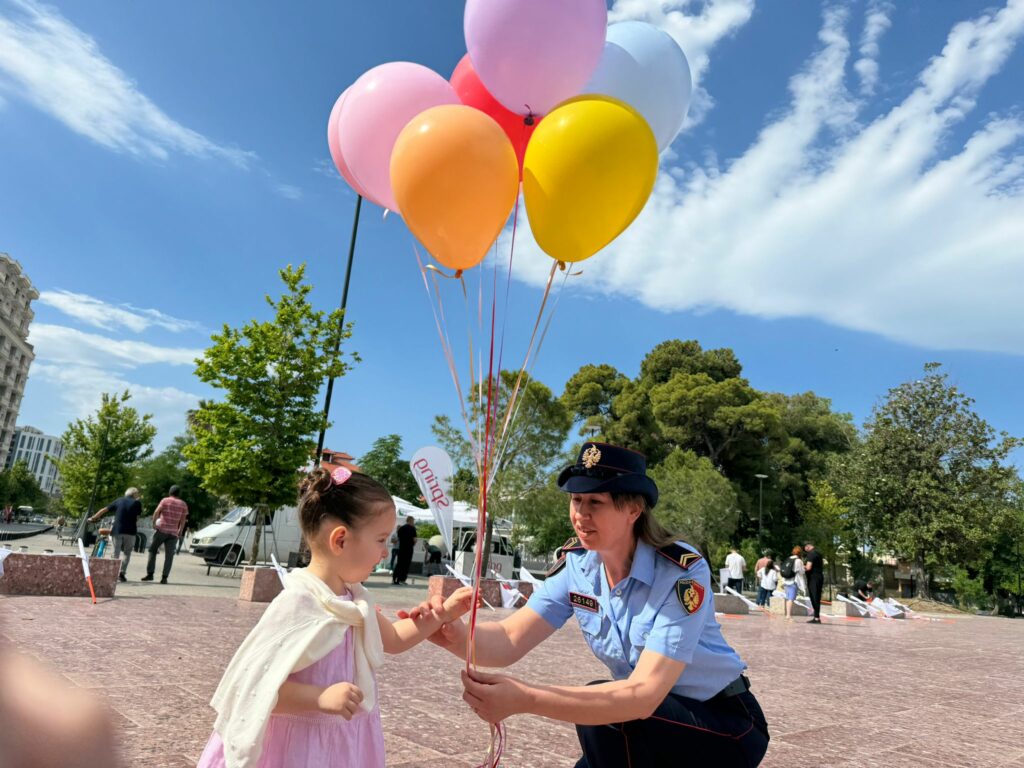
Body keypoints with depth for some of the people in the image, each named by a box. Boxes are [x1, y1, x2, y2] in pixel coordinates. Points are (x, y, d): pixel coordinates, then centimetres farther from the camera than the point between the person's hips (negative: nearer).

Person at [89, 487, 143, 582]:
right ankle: (122, 572, 0)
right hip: (130, 531, -2)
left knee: (116, 552, 10)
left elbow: (104, 510, 12)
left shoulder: (119, 501, 12)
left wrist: (93, 518, 21)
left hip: (117, 530, 2)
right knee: (127, 552, 12)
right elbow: (137, 518, 1)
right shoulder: (137, 503, 4)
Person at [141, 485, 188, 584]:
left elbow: (156, 512, -12)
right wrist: (180, 532, 11)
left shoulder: (165, 500, 2)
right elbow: (183, 520, 4)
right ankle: (164, 577, -3)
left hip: (161, 529, -2)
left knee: (152, 550, 11)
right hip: (173, 532, 2)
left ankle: (150, 573, 6)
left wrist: (154, 523, -2)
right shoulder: (183, 504, 8)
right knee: (169, 556, 3)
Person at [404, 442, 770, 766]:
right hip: (646, 729, 6)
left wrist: (525, 699, -48)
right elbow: (509, 639, -19)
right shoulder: (576, 564, -10)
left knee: (602, 713, -30)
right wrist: (455, 633, -42)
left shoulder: (682, 572, -28)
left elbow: (644, 695, -37)